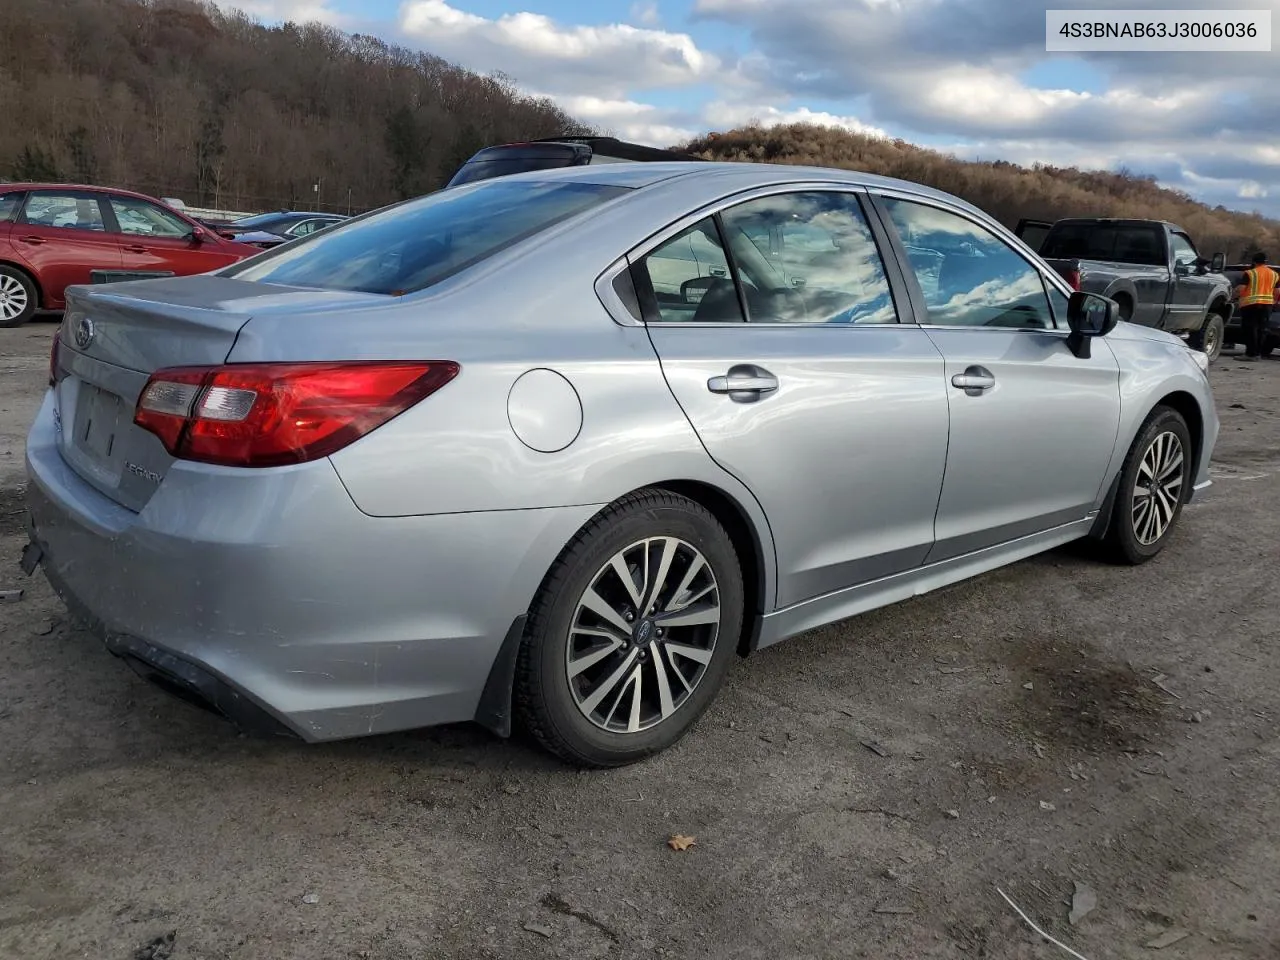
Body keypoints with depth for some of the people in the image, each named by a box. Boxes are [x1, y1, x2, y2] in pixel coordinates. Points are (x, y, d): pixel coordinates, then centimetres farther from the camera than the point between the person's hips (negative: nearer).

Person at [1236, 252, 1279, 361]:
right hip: (1267, 304, 6)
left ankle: (1251, 353, -9)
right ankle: (1258, 353, 10)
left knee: (1250, 329, -5)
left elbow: (1241, 289, -11)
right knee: (1261, 329, 9)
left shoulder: (1250, 273, -6)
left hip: (1251, 303, -6)